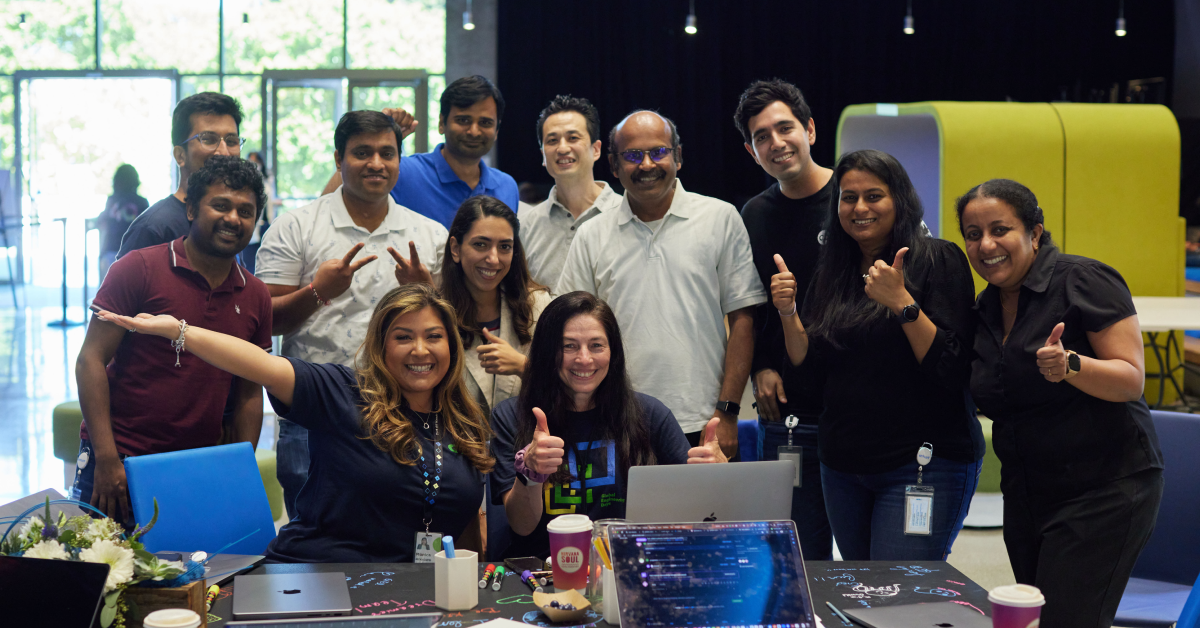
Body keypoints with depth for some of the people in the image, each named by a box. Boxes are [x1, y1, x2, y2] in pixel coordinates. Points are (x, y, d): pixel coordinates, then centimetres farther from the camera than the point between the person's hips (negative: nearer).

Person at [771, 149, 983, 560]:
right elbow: (809, 365, 11)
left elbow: (952, 366, -14)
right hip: (843, 464, 6)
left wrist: (902, 302, -23)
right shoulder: (833, 273, 11)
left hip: (924, 464, -6)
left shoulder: (938, 260, -6)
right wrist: (787, 313, -4)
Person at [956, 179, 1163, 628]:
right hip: (1026, 497, 8)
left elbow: (1132, 379, -15)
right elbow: (989, 398, 19)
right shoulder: (985, 309, 10)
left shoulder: (1083, 281, -12)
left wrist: (1069, 366, -34)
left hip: (1104, 491, -8)